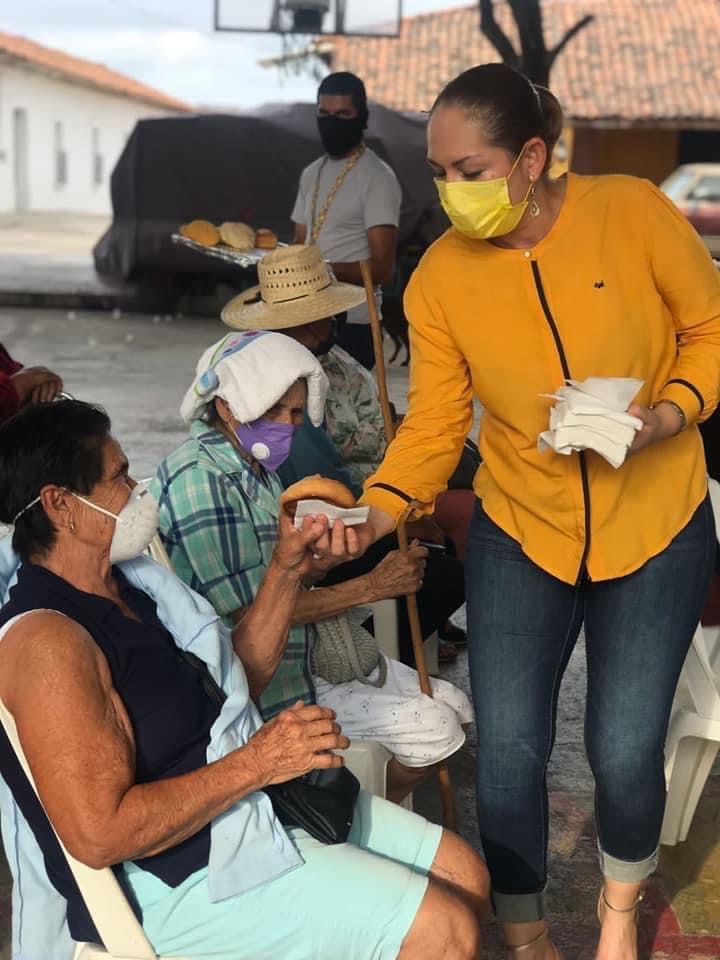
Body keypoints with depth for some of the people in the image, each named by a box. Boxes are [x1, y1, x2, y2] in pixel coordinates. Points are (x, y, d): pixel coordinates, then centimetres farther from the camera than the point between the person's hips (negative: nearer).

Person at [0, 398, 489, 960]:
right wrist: (256, 763, -24)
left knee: (465, 876, 10)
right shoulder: (47, 639, -24)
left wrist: (287, 571, 5)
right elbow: (99, 834, -28)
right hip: (184, 881, -9)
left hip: (254, 807, 9)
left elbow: (232, 685, 15)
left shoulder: (129, 579, 6)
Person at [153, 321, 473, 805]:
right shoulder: (200, 479, -23)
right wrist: (373, 586, -18)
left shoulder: (252, 464, 9)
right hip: (262, 686, -10)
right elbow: (254, 614, -23)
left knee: (454, 706, 9)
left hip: (307, 651, 10)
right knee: (434, 728, -10)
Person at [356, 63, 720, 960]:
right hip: (518, 534, 2)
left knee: (624, 755, 2)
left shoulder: (632, 211, -16)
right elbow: (432, 426, -9)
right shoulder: (438, 279, -10)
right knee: (507, 754, 1)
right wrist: (373, 513, -26)